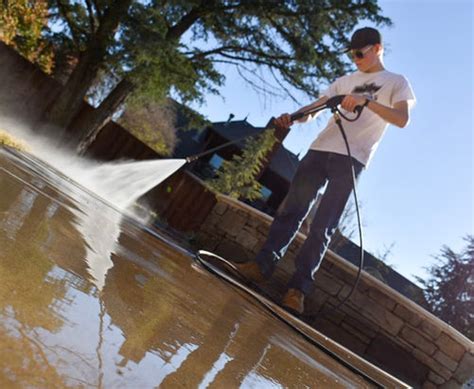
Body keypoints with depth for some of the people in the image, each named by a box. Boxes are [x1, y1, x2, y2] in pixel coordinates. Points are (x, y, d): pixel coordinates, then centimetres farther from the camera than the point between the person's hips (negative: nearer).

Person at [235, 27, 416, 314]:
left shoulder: (397, 82, 10)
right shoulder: (346, 81, 23)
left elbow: (402, 119, -7)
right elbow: (314, 108, 16)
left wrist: (367, 102, -20)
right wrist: (292, 118, -6)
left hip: (351, 159, -5)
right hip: (321, 150, 5)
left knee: (323, 226, -10)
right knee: (292, 210, -4)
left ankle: (298, 288, -12)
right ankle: (263, 266, -3)